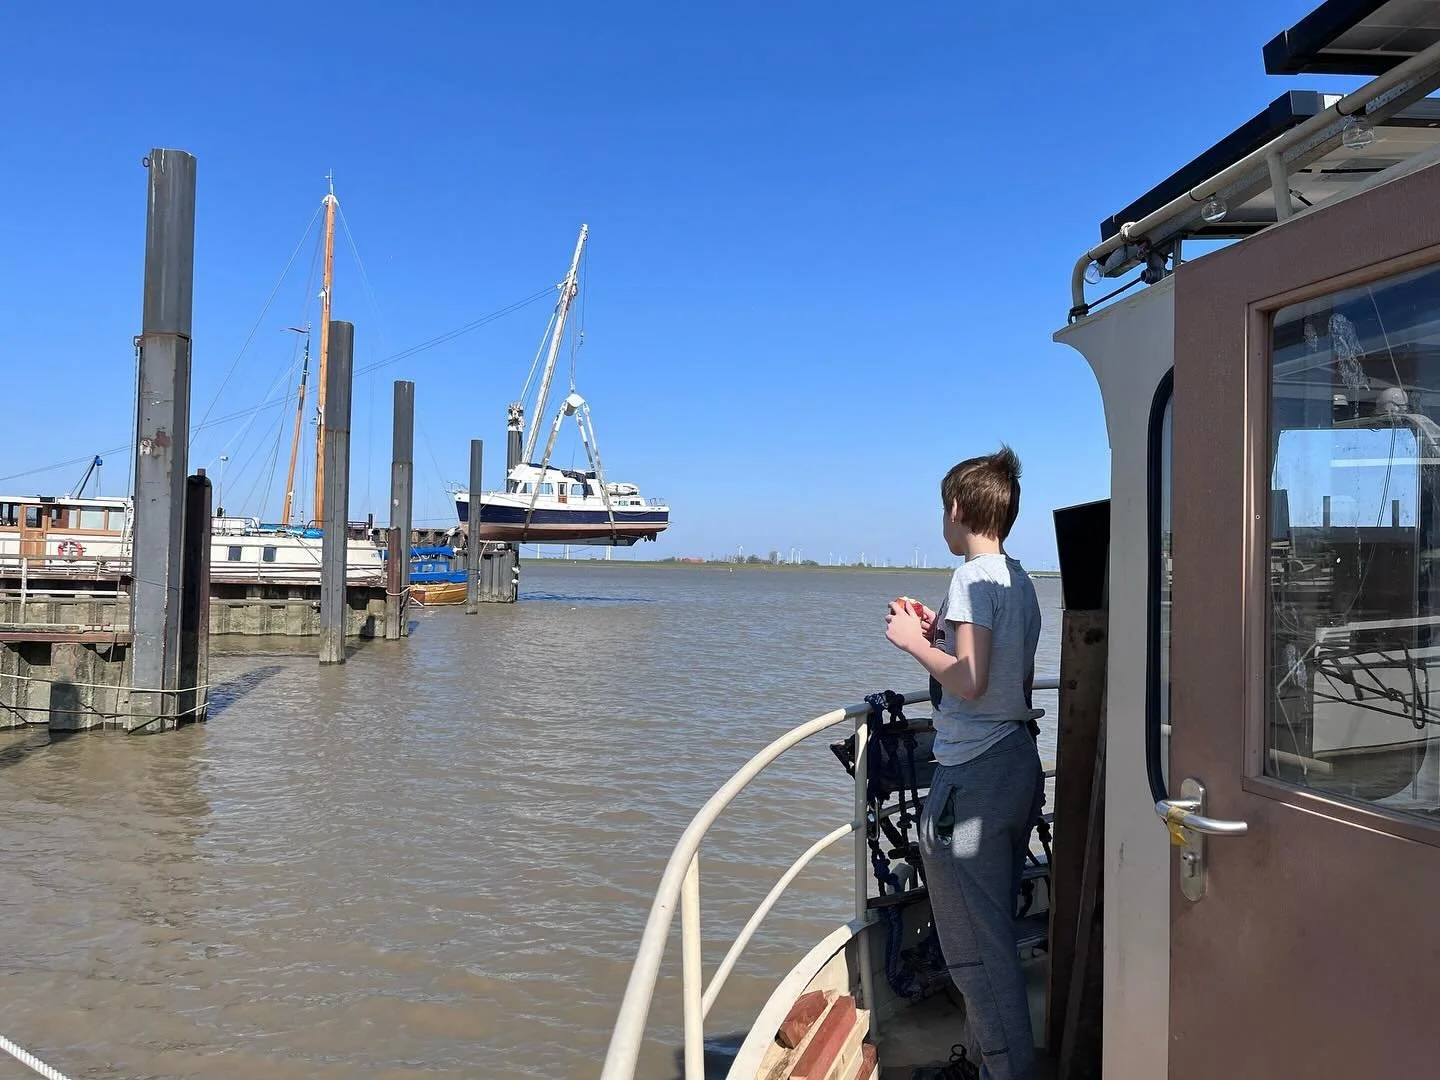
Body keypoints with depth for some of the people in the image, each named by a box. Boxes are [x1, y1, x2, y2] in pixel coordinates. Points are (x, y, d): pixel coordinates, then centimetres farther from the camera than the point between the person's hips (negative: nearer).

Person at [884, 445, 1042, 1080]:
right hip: (1018, 762, 10)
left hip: (974, 776, -10)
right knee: (992, 929, 20)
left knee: (974, 941, 1)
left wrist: (914, 642, -8)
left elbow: (970, 682, -22)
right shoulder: (1020, 581, 13)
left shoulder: (974, 577, -14)